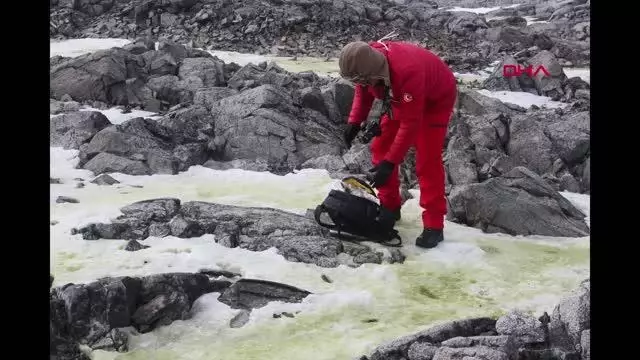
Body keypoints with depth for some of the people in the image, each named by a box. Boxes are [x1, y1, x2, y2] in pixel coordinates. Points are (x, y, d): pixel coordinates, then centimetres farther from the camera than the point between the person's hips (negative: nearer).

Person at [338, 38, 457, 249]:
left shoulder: (407, 73, -44)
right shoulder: (367, 60, -22)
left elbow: (410, 124, -37)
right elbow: (363, 90, 1)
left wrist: (390, 163, -36)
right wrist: (355, 121, -11)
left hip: (436, 99, -7)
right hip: (403, 98, 8)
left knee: (427, 162, -15)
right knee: (381, 147, 4)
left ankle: (434, 226, -9)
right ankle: (389, 207, 17)